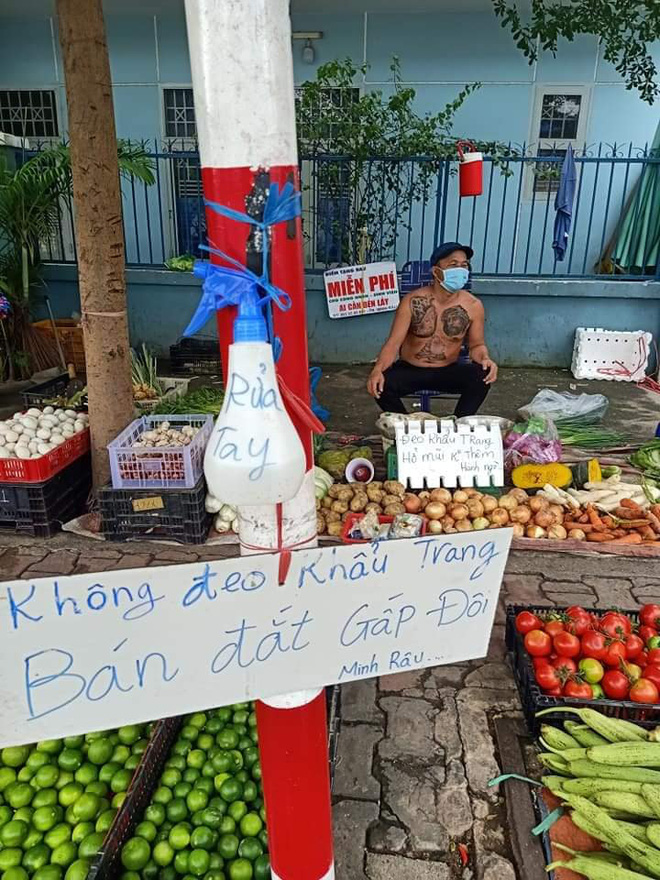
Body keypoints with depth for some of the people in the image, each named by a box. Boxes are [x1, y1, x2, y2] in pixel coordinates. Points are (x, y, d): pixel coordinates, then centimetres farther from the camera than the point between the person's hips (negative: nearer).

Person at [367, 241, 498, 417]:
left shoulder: (473, 306, -7)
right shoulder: (412, 301, -12)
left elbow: (476, 345, 4)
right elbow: (393, 343, -14)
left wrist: (485, 359, -22)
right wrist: (378, 369, -34)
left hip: (449, 371, 1)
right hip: (409, 370, -1)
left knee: (482, 376, -27)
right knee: (381, 384, -30)